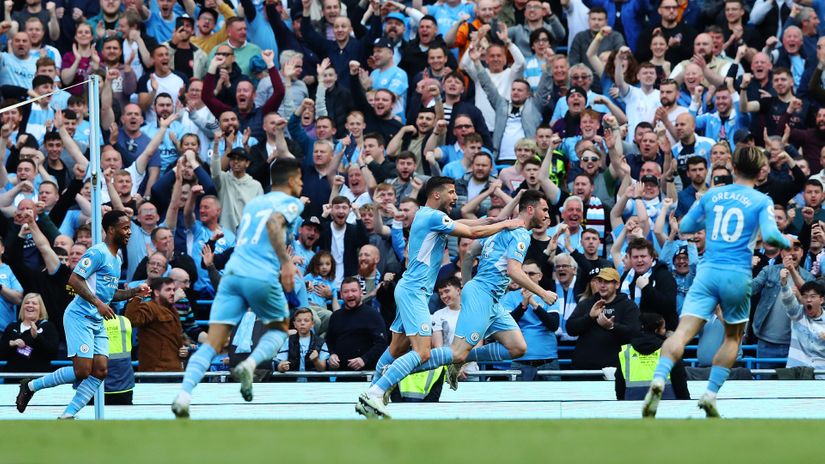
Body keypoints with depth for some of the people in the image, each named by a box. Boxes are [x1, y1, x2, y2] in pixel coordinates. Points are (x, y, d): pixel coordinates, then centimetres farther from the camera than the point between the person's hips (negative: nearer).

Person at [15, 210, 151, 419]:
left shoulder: (117, 259, 18)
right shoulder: (98, 253, -12)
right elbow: (74, 280, -19)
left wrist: (135, 292, 14)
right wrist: (98, 303, -25)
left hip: (98, 322, 9)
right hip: (80, 317, -9)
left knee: (100, 371, -3)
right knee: (82, 371, -14)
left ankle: (68, 415, -1)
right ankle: (31, 385, 3)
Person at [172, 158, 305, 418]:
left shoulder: (252, 204, 26)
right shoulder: (290, 202, 7)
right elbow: (274, 222, -15)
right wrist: (286, 262, -19)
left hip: (233, 272, 5)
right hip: (263, 277, -5)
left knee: (212, 344, -2)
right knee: (279, 329, 22)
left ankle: (184, 394, -22)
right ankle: (250, 364, -7)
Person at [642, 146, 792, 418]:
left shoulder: (712, 195, 12)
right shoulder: (761, 201, 1)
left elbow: (684, 227, 19)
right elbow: (770, 235, -13)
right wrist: (787, 242, 9)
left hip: (707, 271, 2)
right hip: (737, 275, -1)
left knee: (683, 332, -10)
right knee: (733, 337, 19)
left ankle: (659, 380, -34)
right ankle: (710, 395, 9)